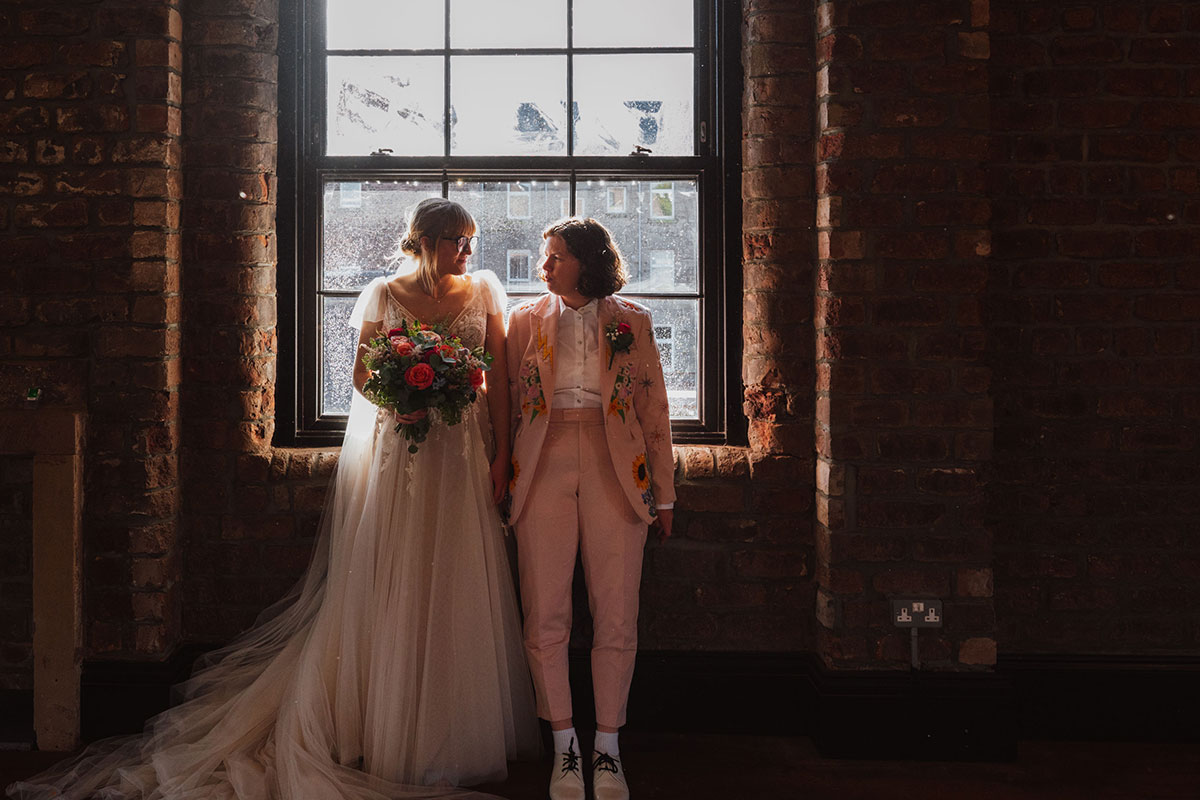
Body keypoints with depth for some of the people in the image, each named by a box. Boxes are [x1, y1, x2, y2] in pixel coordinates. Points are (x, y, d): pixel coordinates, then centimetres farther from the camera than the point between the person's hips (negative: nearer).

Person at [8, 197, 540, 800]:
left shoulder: (484, 291, 7)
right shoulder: (384, 295, 4)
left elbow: (498, 376, 6)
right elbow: (362, 375, 7)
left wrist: (501, 452, -1)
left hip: (464, 455, 2)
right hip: (396, 451, -1)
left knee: (458, 588, 3)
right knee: (388, 585, -2)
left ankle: (455, 729, 14)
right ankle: (389, 732, 6)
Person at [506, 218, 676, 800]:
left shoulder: (631, 322, 10)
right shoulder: (525, 321, 13)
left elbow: (654, 410, 11)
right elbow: (507, 404, 12)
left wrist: (663, 494, 9)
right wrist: (505, 478, 4)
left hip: (615, 472, 0)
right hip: (544, 468, 1)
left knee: (616, 617, -1)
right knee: (545, 617, -2)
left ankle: (607, 749, 10)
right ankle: (564, 747, 10)